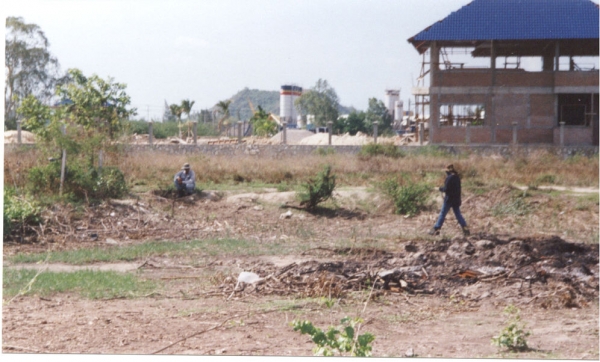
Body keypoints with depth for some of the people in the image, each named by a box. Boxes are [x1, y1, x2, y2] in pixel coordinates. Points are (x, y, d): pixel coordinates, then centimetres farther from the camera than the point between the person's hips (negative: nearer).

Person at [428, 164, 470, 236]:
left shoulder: (449, 178, -16)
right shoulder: (457, 177, 9)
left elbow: (446, 189, -18)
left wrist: (441, 188, 0)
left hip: (449, 199, -7)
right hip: (457, 199, 7)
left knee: (442, 214, 0)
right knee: (458, 214, 11)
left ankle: (436, 229, 2)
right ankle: (465, 229, 1)